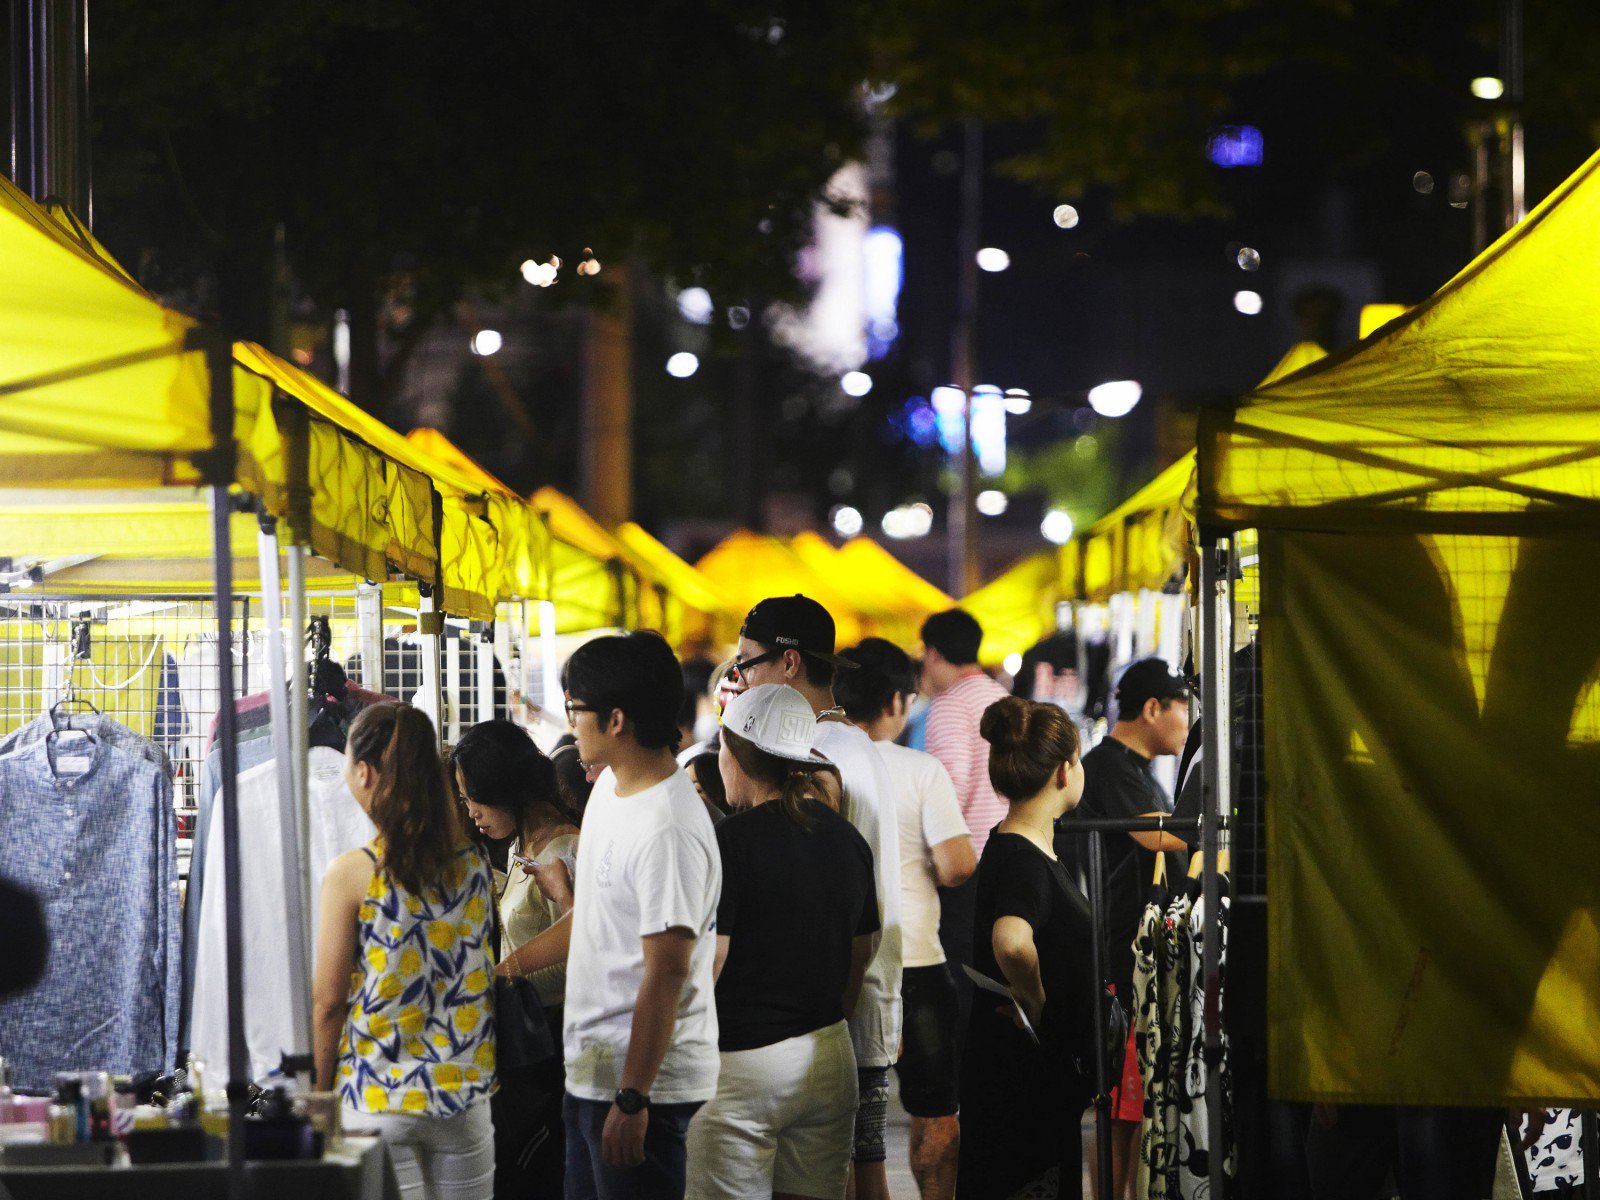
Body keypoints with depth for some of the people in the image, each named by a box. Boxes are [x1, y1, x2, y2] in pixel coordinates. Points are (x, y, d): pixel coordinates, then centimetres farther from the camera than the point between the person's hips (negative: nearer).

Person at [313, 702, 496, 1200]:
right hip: (464, 1096, 4)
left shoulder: (352, 875, -11)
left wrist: (316, 1100, 2)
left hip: (377, 1102, -4)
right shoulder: (473, 859, -1)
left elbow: (328, 1002, -7)